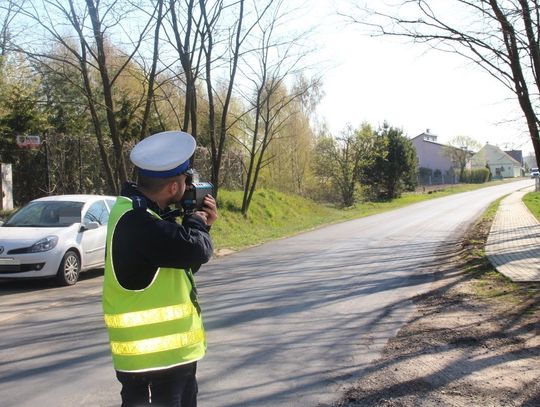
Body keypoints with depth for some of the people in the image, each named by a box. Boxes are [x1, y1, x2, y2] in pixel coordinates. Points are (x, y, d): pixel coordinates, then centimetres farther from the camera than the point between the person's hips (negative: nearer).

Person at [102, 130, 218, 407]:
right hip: (151, 357, -10)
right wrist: (195, 223, -7)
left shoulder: (144, 213, 7)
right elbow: (195, 250, -29)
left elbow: (182, 260, 15)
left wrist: (199, 225, -1)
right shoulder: (135, 222, -25)